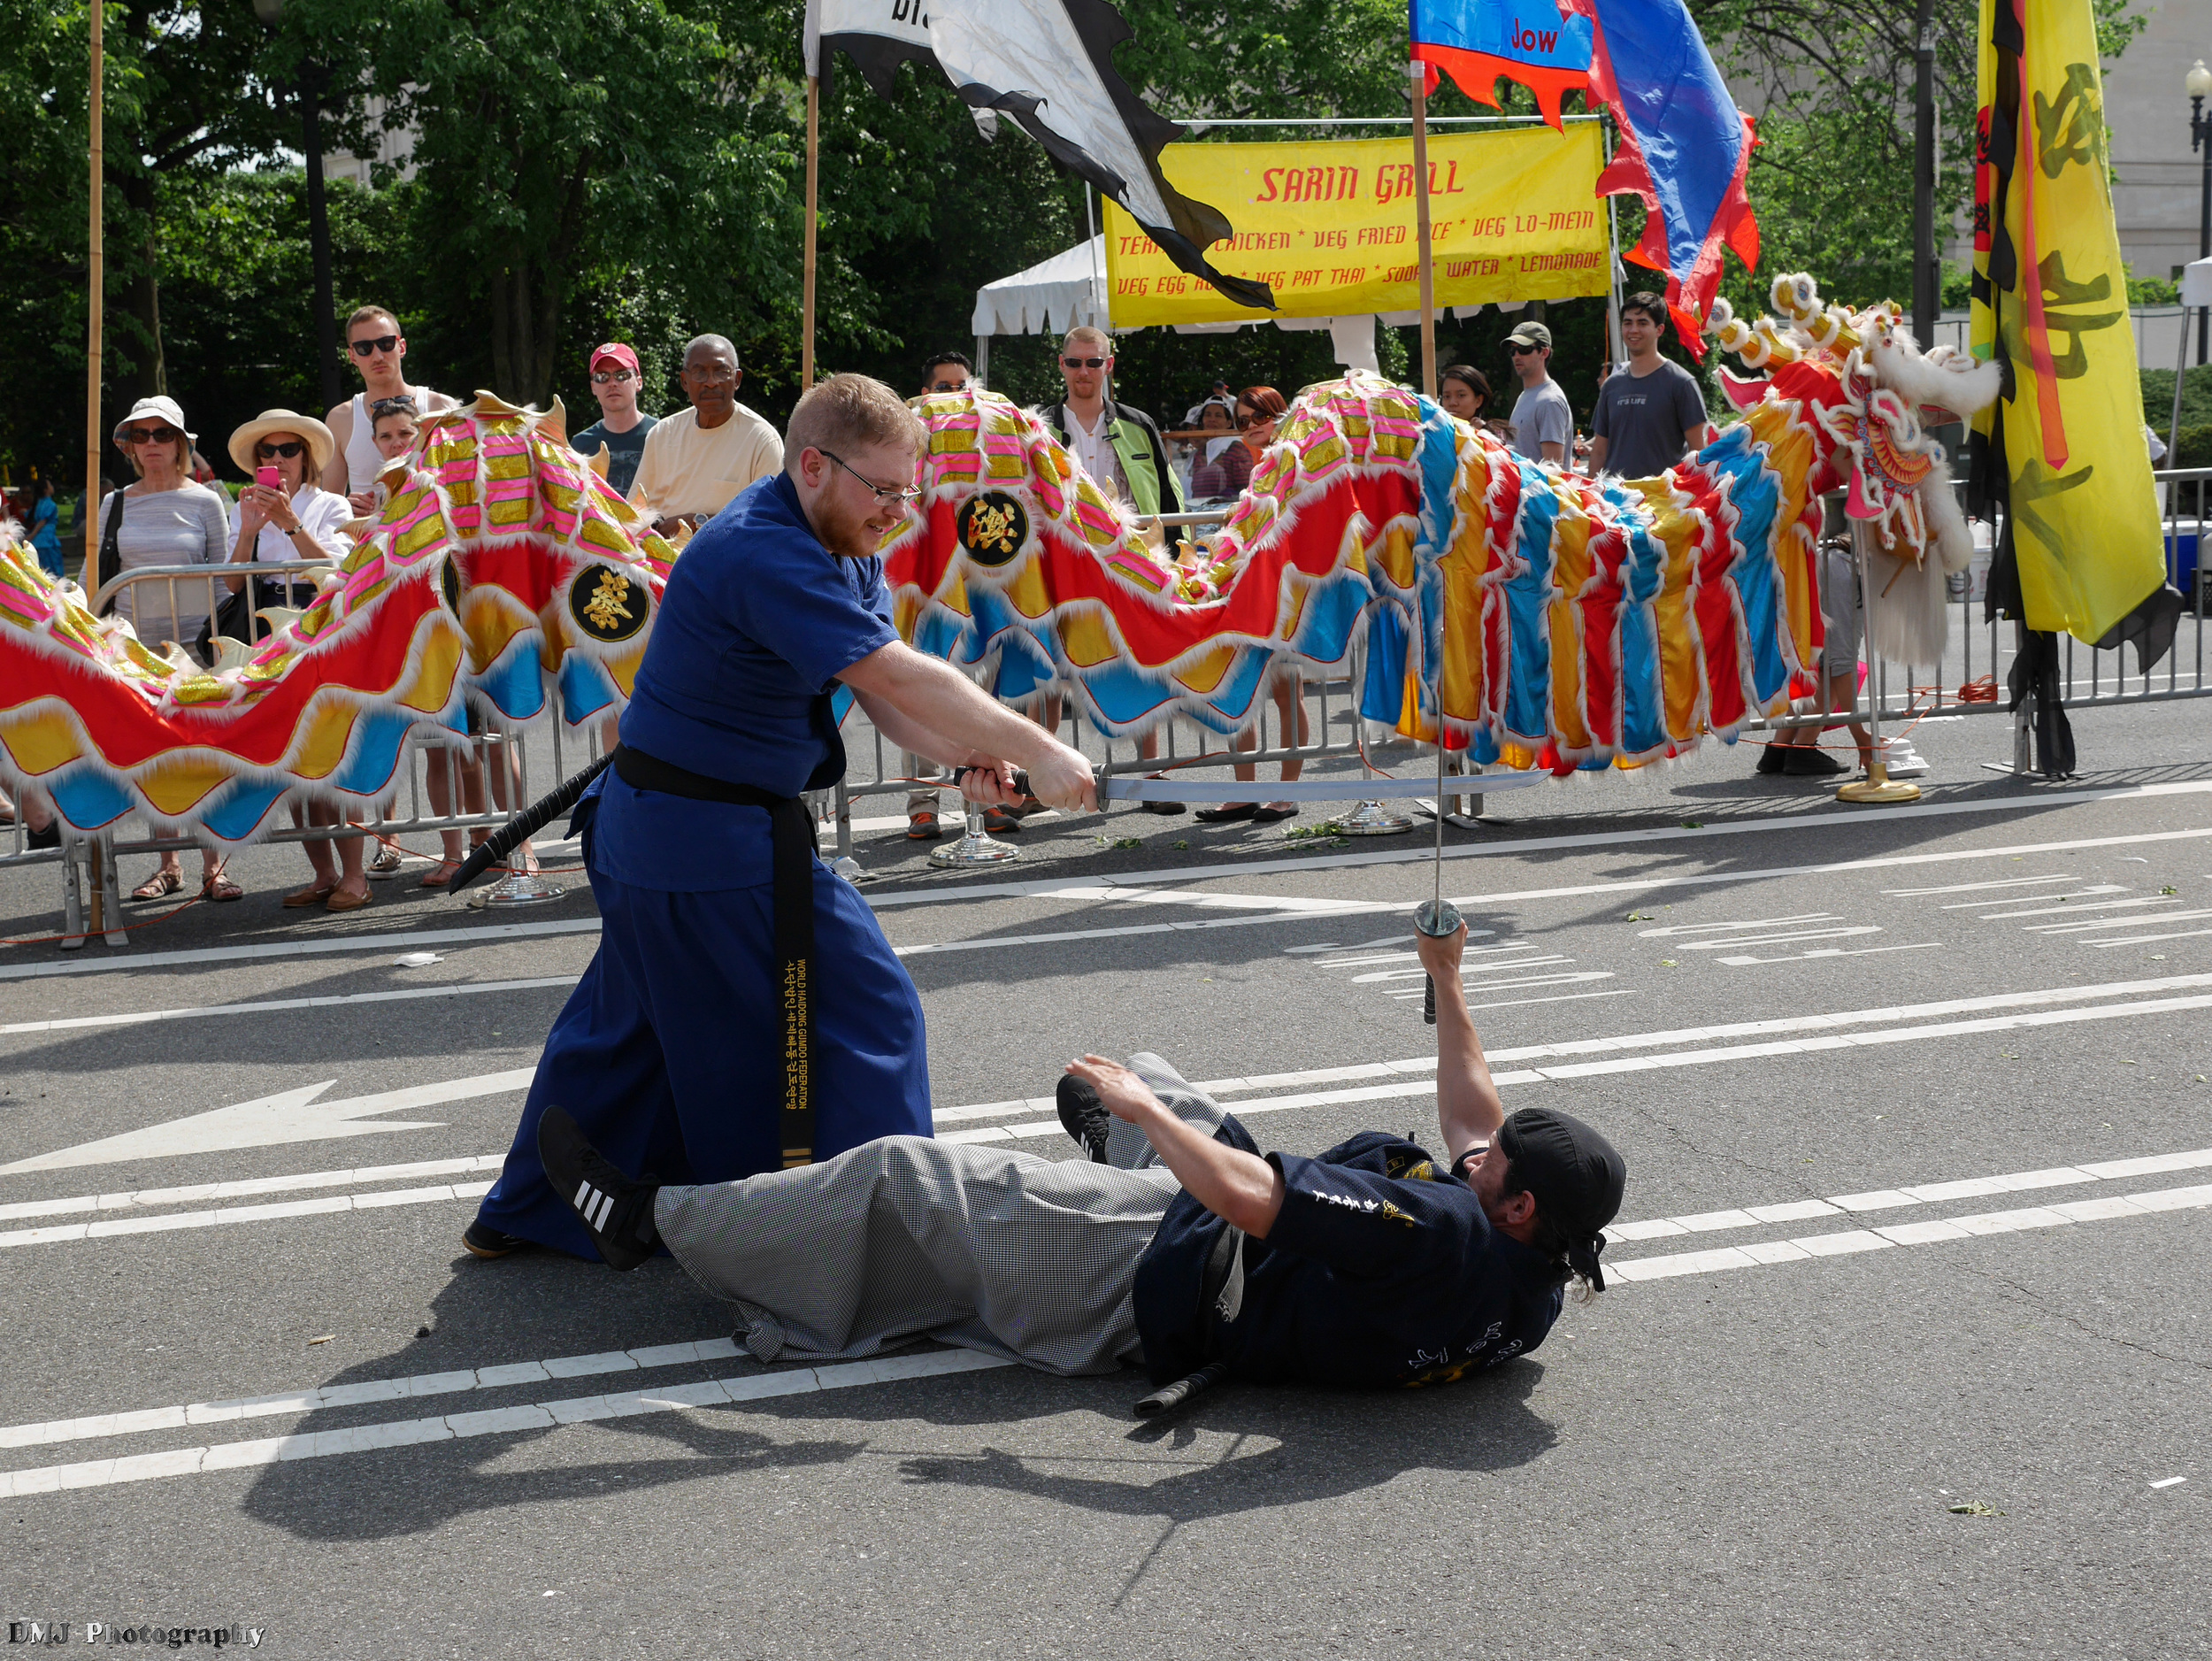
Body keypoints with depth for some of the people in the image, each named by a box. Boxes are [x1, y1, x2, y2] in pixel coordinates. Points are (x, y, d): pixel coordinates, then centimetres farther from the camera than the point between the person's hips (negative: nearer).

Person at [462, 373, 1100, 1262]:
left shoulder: (842, 546, 8)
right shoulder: (763, 555, -25)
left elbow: (883, 696, 2)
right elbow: (901, 679, -29)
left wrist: (968, 757, -16)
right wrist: (1033, 752, -26)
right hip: (716, 847, -11)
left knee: (633, 1018, 22)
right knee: (861, 1009, -2)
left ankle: (526, 1213, 35)